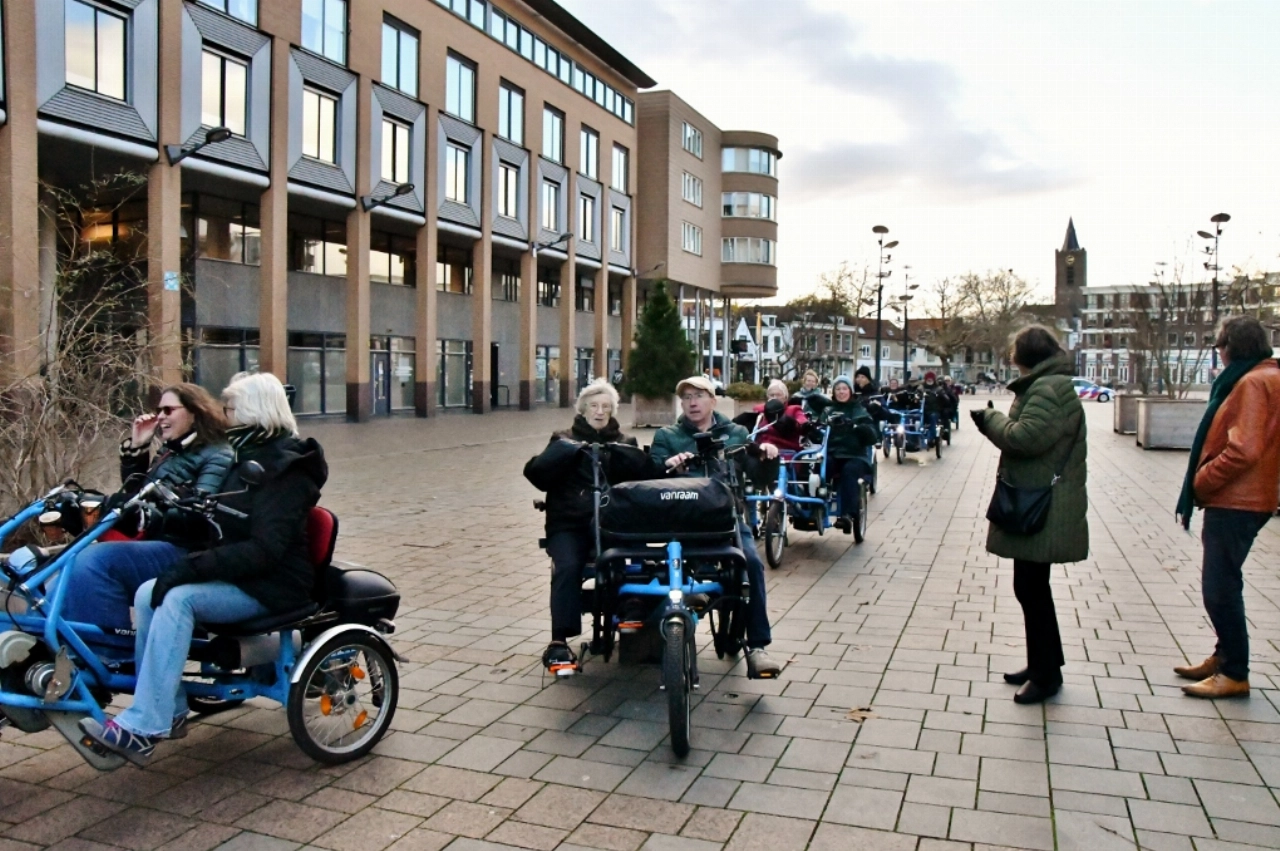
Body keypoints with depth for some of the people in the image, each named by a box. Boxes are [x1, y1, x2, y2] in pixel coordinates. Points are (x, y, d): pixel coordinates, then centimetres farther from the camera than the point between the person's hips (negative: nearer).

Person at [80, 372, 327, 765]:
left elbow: (265, 549, -25)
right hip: (239, 573, 9)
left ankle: (141, 728, -25)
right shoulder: (248, 456, 13)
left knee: (178, 598, -27)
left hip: (272, 584, -9)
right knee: (148, 594, -11)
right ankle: (170, 711, -3)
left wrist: (192, 566, -29)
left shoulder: (285, 469, -16)